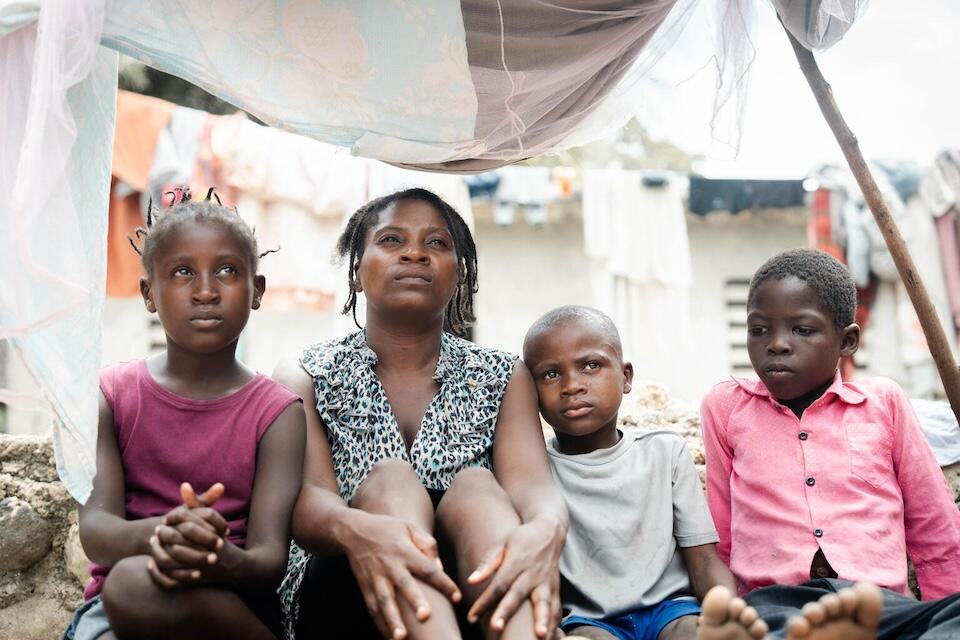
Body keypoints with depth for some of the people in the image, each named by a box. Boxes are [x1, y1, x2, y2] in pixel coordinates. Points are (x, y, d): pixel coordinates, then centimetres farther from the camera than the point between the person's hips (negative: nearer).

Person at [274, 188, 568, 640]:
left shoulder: (502, 379, 12)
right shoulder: (305, 376, 8)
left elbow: (530, 484, -8)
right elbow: (306, 499, -10)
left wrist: (546, 531, -35)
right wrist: (355, 530, -36)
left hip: (476, 597, 1)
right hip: (344, 598, -1)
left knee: (475, 487, -27)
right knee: (390, 480, -27)